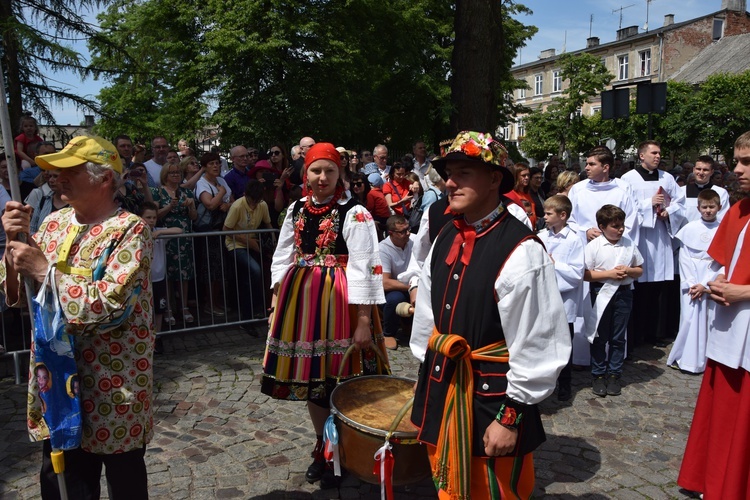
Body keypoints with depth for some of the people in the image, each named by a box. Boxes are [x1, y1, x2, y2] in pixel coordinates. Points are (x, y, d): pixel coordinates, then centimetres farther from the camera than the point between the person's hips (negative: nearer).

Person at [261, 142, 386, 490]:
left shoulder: (354, 213, -9)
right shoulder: (296, 210, 8)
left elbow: (363, 269, -14)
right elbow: (282, 259, 13)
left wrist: (363, 321, -17)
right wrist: (277, 303, 9)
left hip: (338, 302, -5)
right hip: (301, 300, 6)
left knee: (339, 380, 2)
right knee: (310, 376, 15)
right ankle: (323, 447, 35)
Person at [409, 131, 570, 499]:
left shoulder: (521, 251, -22)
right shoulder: (446, 238, 1)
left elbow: (536, 347, -20)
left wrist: (511, 417, -16)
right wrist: (427, 379, 15)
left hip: (492, 395, -7)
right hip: (440, 387, 7)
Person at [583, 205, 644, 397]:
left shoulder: (629, 244, 2)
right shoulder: (593, 246, -8)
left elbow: (640, 270, 11)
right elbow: (585, 274, -10)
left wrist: (629, 271, -11)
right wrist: (609, 274, -17)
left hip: (623, 294, 3)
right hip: (601, 294, -3)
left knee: (618, 338, 11)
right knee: (599, 337, 7)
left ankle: (614, 374, 22)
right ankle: (598, 375, 19)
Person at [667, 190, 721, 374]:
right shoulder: (689, 229, 1)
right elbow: (684, 258, 0)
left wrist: (704, 285, -10)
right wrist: (691, 284, -8)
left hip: (712, 282, 0)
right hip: (691, 282, 0)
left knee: (710, 320, 1)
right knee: (690, 318, -2)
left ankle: (707, 361, 10)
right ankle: (687, 359, 10)